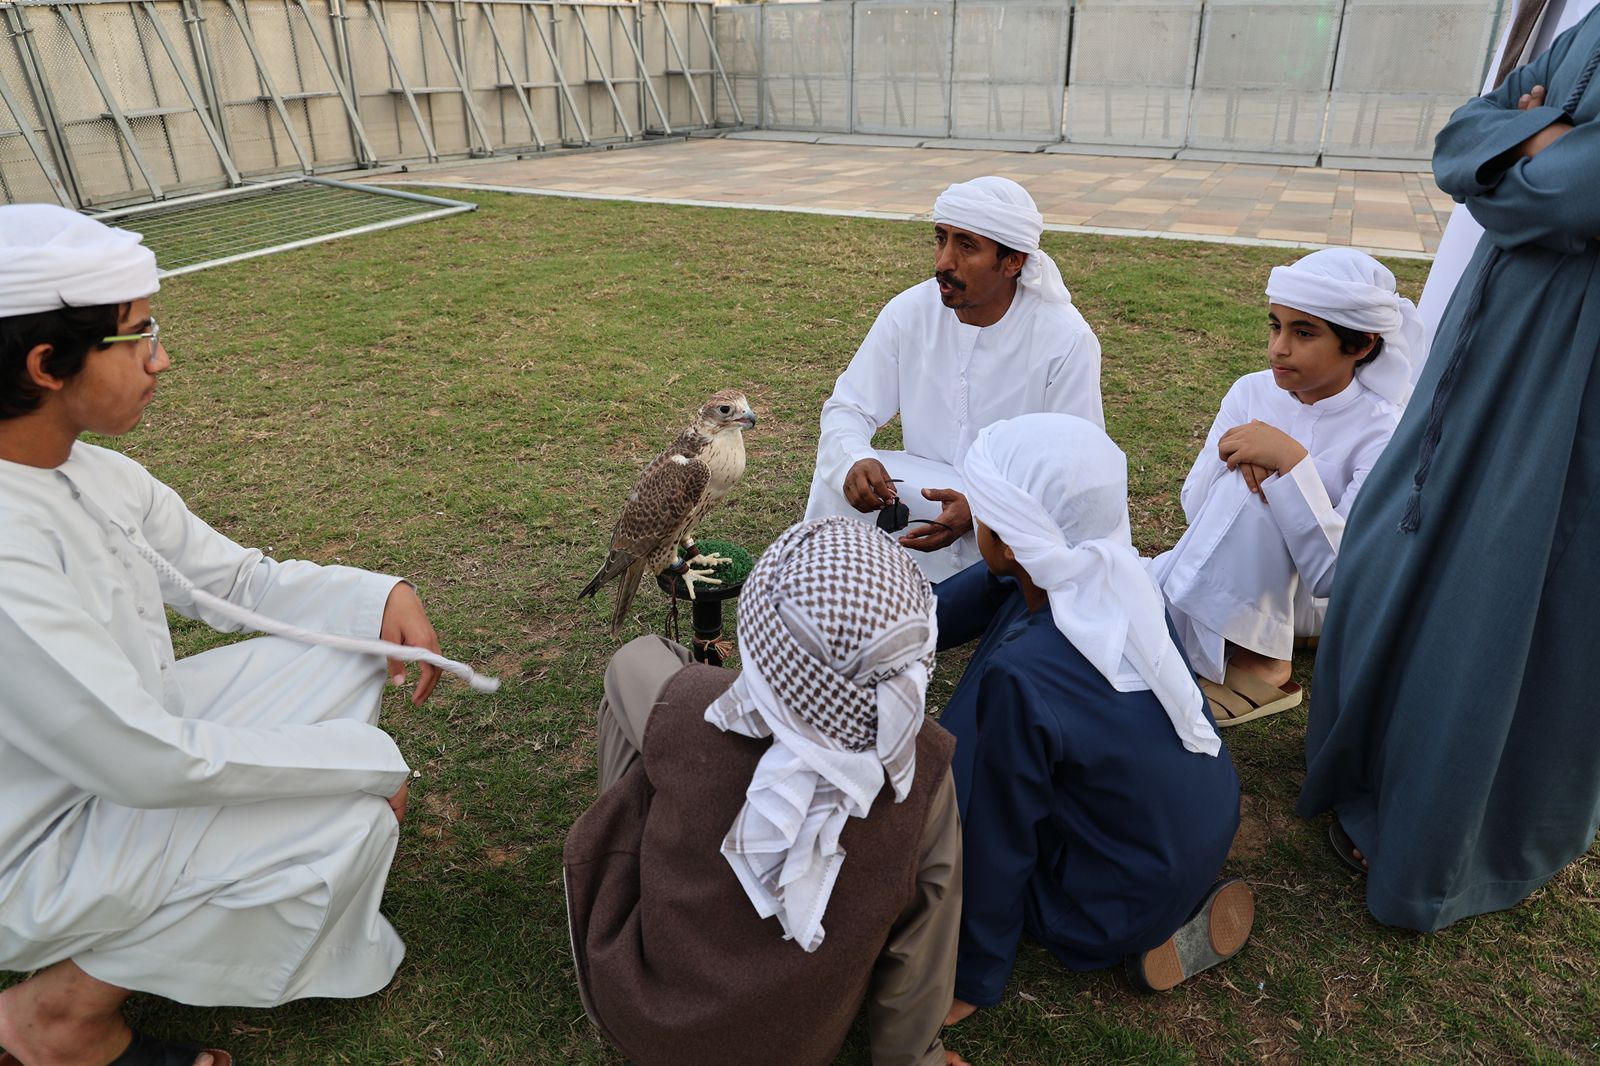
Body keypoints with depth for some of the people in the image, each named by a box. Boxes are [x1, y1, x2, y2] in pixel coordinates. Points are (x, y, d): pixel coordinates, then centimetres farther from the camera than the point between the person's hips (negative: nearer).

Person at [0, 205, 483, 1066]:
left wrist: (384, 596, -14)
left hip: (126, 740, 8)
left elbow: (242, 584, 4)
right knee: (353, 824, -20)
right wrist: (374, 759, -23)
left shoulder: (94, 475, -5)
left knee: (351, 648, 0)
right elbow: (146, 762, -32)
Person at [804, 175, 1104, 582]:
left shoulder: (1066, 340, -16)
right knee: (839, 477, -23)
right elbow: (847, 409, -3)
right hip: (921, 496, 3)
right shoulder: (910, 311, -7)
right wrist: (855, 462, -29)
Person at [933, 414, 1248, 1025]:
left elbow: (997, 845, -21)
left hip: (1138, 893, -7)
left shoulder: (1019, 677, -35)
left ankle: (1152, 936, 6)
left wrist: (971, 983, -7)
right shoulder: (1115, 578, -15)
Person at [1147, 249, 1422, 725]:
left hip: (1317, 599, -2)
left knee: (1249, 494, -29)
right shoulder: (1252, 391, -6)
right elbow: (1196, 507, -8)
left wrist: (1293, 461, -36)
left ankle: (1260, 663, -17)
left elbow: (1335, 573, -28)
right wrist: (1238, 460, -28)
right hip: (1236, 582, 2)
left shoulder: (1383, 431, -18)